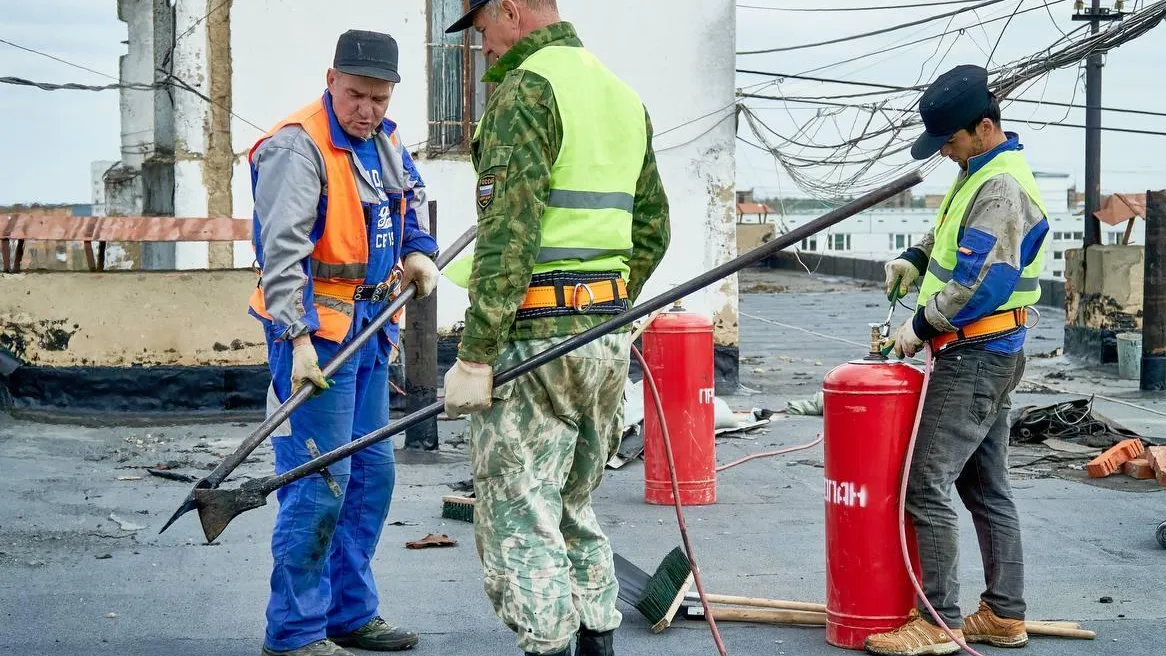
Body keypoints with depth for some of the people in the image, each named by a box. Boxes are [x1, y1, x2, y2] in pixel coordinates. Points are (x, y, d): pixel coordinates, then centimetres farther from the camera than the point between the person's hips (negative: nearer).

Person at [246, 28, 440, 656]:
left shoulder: (384, 140, 11)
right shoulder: (299, 145, -16)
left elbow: (411, 196, 33)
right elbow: (282, 250, -24)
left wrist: (419, 251, 16)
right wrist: (298, 338, -31)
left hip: (369, 328, 9)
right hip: (316, 327, -9)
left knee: (372, 472, 14)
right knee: (319, 481, -10)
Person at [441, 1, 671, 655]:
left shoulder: (526, 89, -11)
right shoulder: (625, 97, 16)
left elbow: (508, 235, -19)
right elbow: (653, 232, 20)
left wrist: (475, 355, -18)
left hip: (534, 338, -9)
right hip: (609, 338, 9)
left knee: (518, 523, -3)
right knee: (576, 512, 19)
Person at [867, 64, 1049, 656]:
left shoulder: (1001, 187, -19)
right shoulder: (982, 172, 12)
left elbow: (980, 282, -24)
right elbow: (955, 232, 31)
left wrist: (921, 327, -13)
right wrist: (916, 259, 14)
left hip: (975, 357, -11)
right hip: (991, 354, 11)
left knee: (926, 484, -11)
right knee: (985, 485, 13)